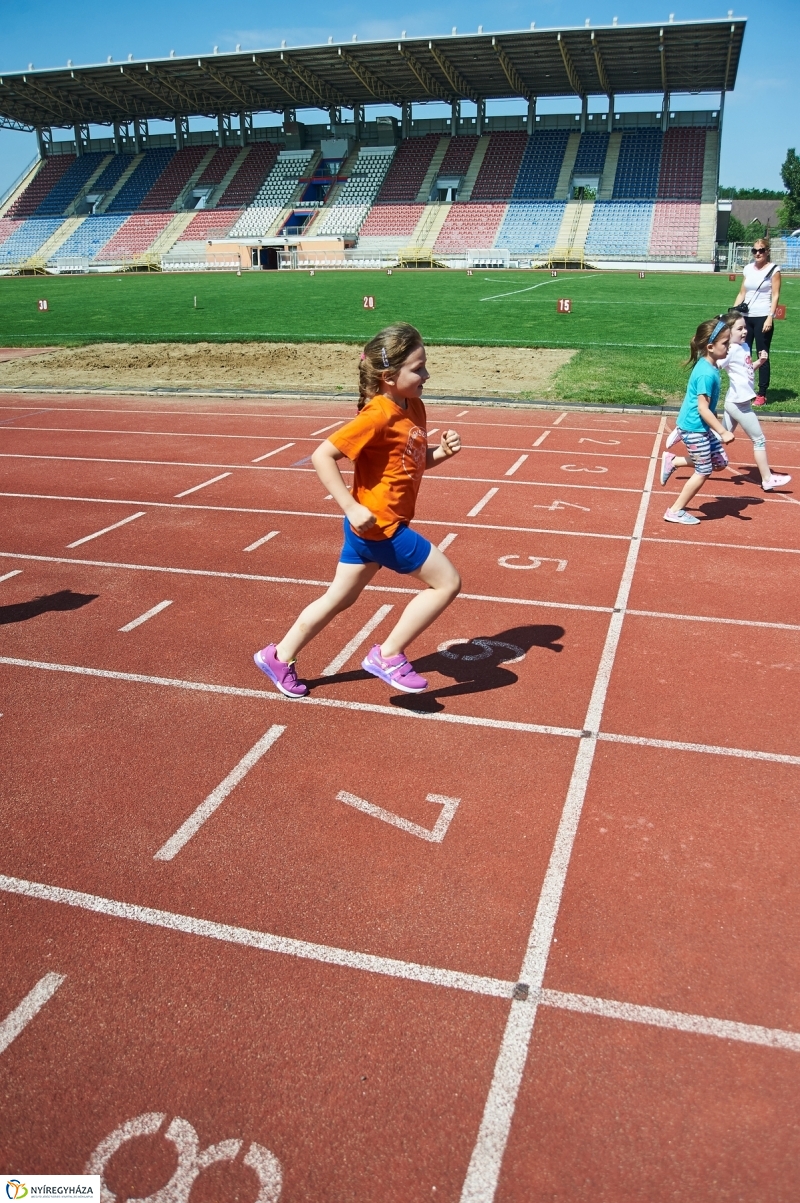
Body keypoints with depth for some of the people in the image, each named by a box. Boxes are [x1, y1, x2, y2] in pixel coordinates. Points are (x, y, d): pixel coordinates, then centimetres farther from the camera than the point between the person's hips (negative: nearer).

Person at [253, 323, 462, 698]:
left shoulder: (414, 407, 7)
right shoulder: (378, 415, -20)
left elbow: (416, 462, 20)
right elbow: (322, 456, -22)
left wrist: (443, 451, -1)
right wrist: (352, 507, -25)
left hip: (370, 527, 9)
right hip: (380, 525, -9)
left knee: (339, 599, 18)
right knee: (447, 582, -4)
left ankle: (279, 657, 31)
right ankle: (388, 656, 4)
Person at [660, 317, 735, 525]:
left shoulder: (709, 366, 4)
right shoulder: (707, 374, -25)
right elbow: (703, 409, -26)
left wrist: (718, 426, 25)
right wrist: (723, 432, -24)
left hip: (702, 427, 9)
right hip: (694, 428, -9)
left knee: (720, 462, 16)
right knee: (703, 471, 2)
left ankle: (672, 461, 21)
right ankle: (676, 511, 14)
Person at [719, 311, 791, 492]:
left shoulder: (744, 347, 9)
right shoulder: (730, 351, -18)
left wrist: (760, 361, 4)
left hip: (736, 402, 8)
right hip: (739, 403, -8)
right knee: (759, 440, 2)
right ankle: (767, 479, 11)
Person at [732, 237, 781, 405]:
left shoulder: (774, 270, -3)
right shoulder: (748, 269, 11)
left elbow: (775, 296, -8)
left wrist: (770, 317, -17)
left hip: (763, 317, -5)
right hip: (746, 317, 5)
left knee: (763, 356, -2)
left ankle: (762, 394, 2)